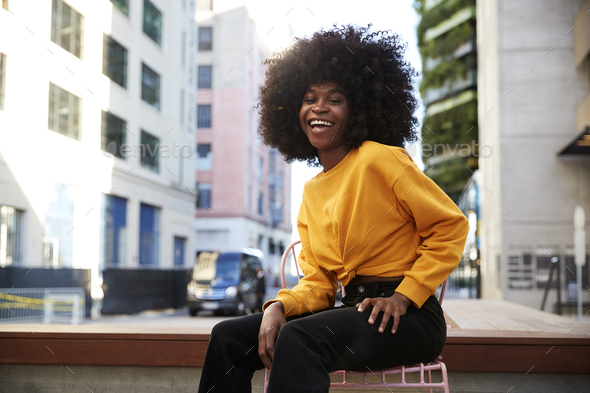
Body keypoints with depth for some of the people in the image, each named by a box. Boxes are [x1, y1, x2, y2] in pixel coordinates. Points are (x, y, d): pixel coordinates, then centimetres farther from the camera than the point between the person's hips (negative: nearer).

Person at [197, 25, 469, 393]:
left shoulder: (382, 159, -8)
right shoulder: (312, 191, 14)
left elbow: (451, 226, -7)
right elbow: (318, 284, 11)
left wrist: (403, 297, -13)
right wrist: (278, 306, -9)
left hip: (409, 317, -7)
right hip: (354, 309, 7)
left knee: (298, 339, -33)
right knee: (229, 337, -5)